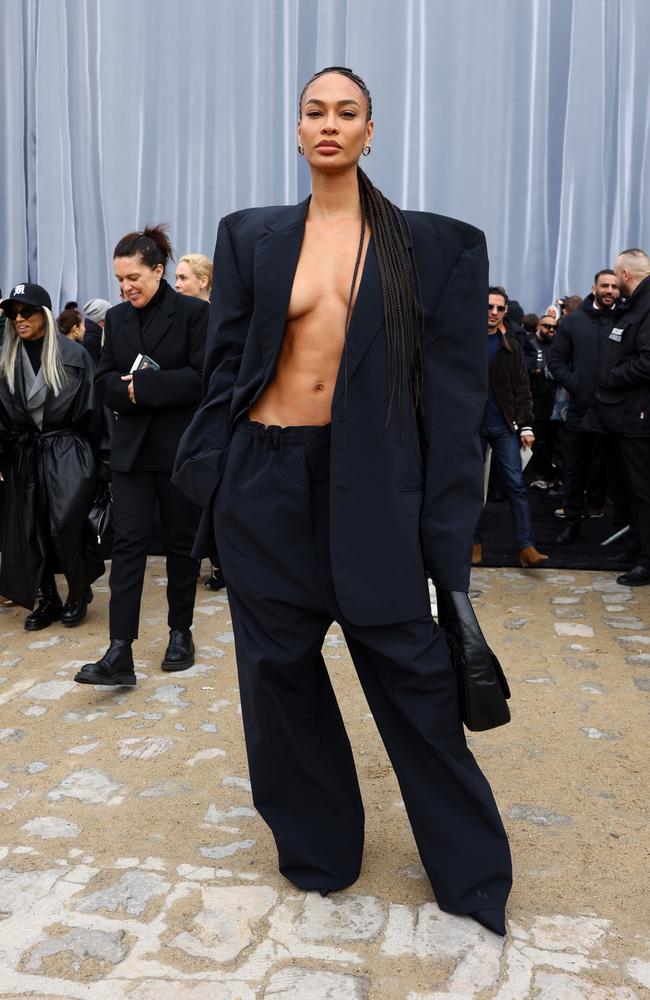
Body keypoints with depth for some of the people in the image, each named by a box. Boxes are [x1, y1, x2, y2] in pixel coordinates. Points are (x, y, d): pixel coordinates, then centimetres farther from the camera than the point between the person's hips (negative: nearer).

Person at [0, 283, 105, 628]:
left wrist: (96, 459, -2)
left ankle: (78, 592, 11)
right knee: (29, 532, 5)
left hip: (67, 453, -4)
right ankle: (48, 600, 20)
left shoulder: (73, 354, -2)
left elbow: (90, 409, -1)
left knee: (65, 525, -13)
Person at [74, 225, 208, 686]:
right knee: (128, 542, -4)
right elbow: (105, 382, 8)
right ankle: (120, 654, -6)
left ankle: (181, 632, 25)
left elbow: (201, 378, -13)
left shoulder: (193, 312, -4)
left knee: (181, 540, 8)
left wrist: (144, 384, -17)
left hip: (181, 447, -3)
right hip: (132, 448, 3)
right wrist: (128, 390, -14)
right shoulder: (116, 318, 10)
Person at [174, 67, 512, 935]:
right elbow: (224, 366, 8)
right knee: (278, 669, 12)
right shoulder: (251, 238, 7)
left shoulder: (432, 246, 2)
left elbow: (453, 390, -1)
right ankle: (317, 848, 36)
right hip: (267, 481, 2)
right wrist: (212, 477, 0)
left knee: (414, 676, 6)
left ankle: (472, 873, 28)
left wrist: (447, 529, -6)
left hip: (373, 483, -2)